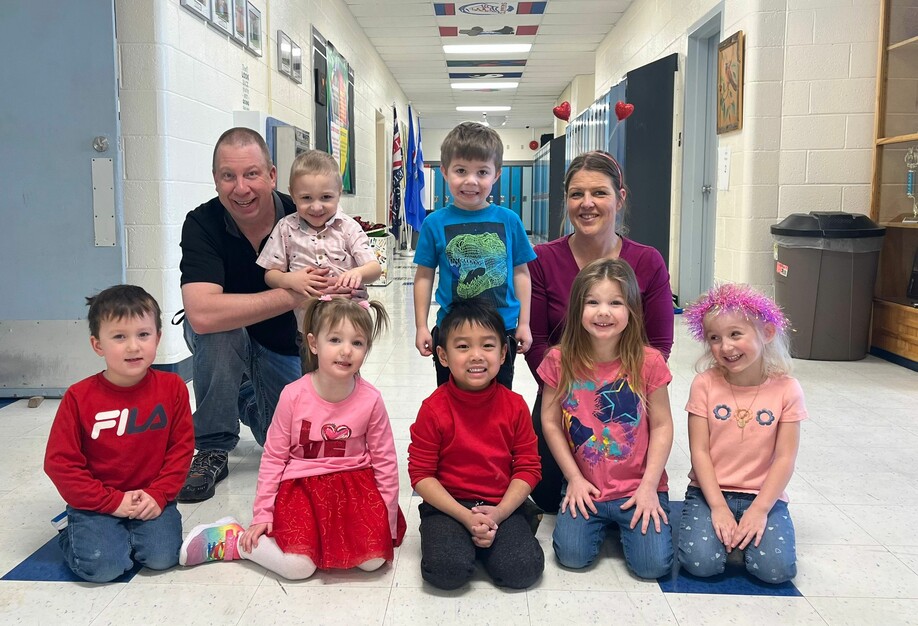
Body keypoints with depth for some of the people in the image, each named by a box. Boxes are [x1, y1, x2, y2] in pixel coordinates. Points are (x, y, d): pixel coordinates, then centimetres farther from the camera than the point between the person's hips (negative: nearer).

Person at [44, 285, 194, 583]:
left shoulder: (172, 387, -4)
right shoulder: (79, 397, -9)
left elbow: (181, 447, 0)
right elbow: (60, 461, -7)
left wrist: (158, 494, -12)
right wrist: (113, 502, -13)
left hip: (152, 499, 1)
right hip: (97, 504, -1)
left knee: (162, 555, -20)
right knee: (101, 565, -20)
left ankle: (123, 537, 12)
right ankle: (73, 537, 14)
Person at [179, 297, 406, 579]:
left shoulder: (370, 400, -10)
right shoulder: (294, 395, -13)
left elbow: (385, 461, 0)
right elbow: (273, 456, -2)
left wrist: (387, 523, 2)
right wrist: (262, 514, -2)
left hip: (354, 484, 2)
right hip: (301, 485, -2)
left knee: (374, 560, -14)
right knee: (298, 566, -18)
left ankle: (320, 537, 12)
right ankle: (228, 539, 6)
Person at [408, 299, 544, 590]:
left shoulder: (514, 406, -2)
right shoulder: (434, 409, -9)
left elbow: (528, 467, 0)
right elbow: (421, 473, -7)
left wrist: (498, 513, -14)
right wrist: (466, 516, -17)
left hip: (503, 504, 2)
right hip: (449, 505, -2)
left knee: (523, 569, -20)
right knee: (447, 569, -27)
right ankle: (455, 537, 7)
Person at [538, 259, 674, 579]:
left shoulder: (648, 361, -10)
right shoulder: (560, 361, -7)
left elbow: (662, 426, -5)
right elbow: (550, 422, -2)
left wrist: (649, 486, -10)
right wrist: (574, 478, -6)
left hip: (638, 488, -1)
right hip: (584, 487, 1)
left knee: (653, 562, -14)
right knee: (572, 554, -15)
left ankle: (625, 523, 19)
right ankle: (601, 523, 19)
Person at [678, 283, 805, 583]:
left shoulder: (786, 389, -6)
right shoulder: (705, 384, -7)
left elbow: (785, 458, -7)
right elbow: (700, 451, -7)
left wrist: (759, 510, -15)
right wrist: (718, 506, -14)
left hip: (764, 494, 1)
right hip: (709, 491, 0)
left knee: (776, 568, -20)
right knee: (700, 562, -22)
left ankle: (751, 527, 10)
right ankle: (718, 525, 9)